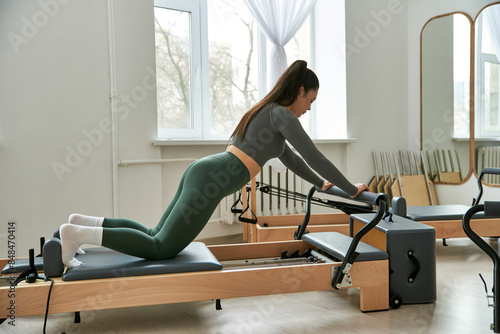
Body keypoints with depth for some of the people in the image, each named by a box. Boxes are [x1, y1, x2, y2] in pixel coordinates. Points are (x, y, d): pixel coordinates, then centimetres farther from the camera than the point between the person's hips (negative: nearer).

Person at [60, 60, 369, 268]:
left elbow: (290, 158, 34)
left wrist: (321, 183, 41)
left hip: (202, 172, 10)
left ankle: (86, 223, 9)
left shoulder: (267, 111, 24)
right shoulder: (282, 114, -5)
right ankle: (79, 233, -11)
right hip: (210, 181, -10)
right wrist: (350, 188, 6)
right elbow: (314, 157, -5)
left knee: (158, 238, 13)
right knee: (162, 249, -8)